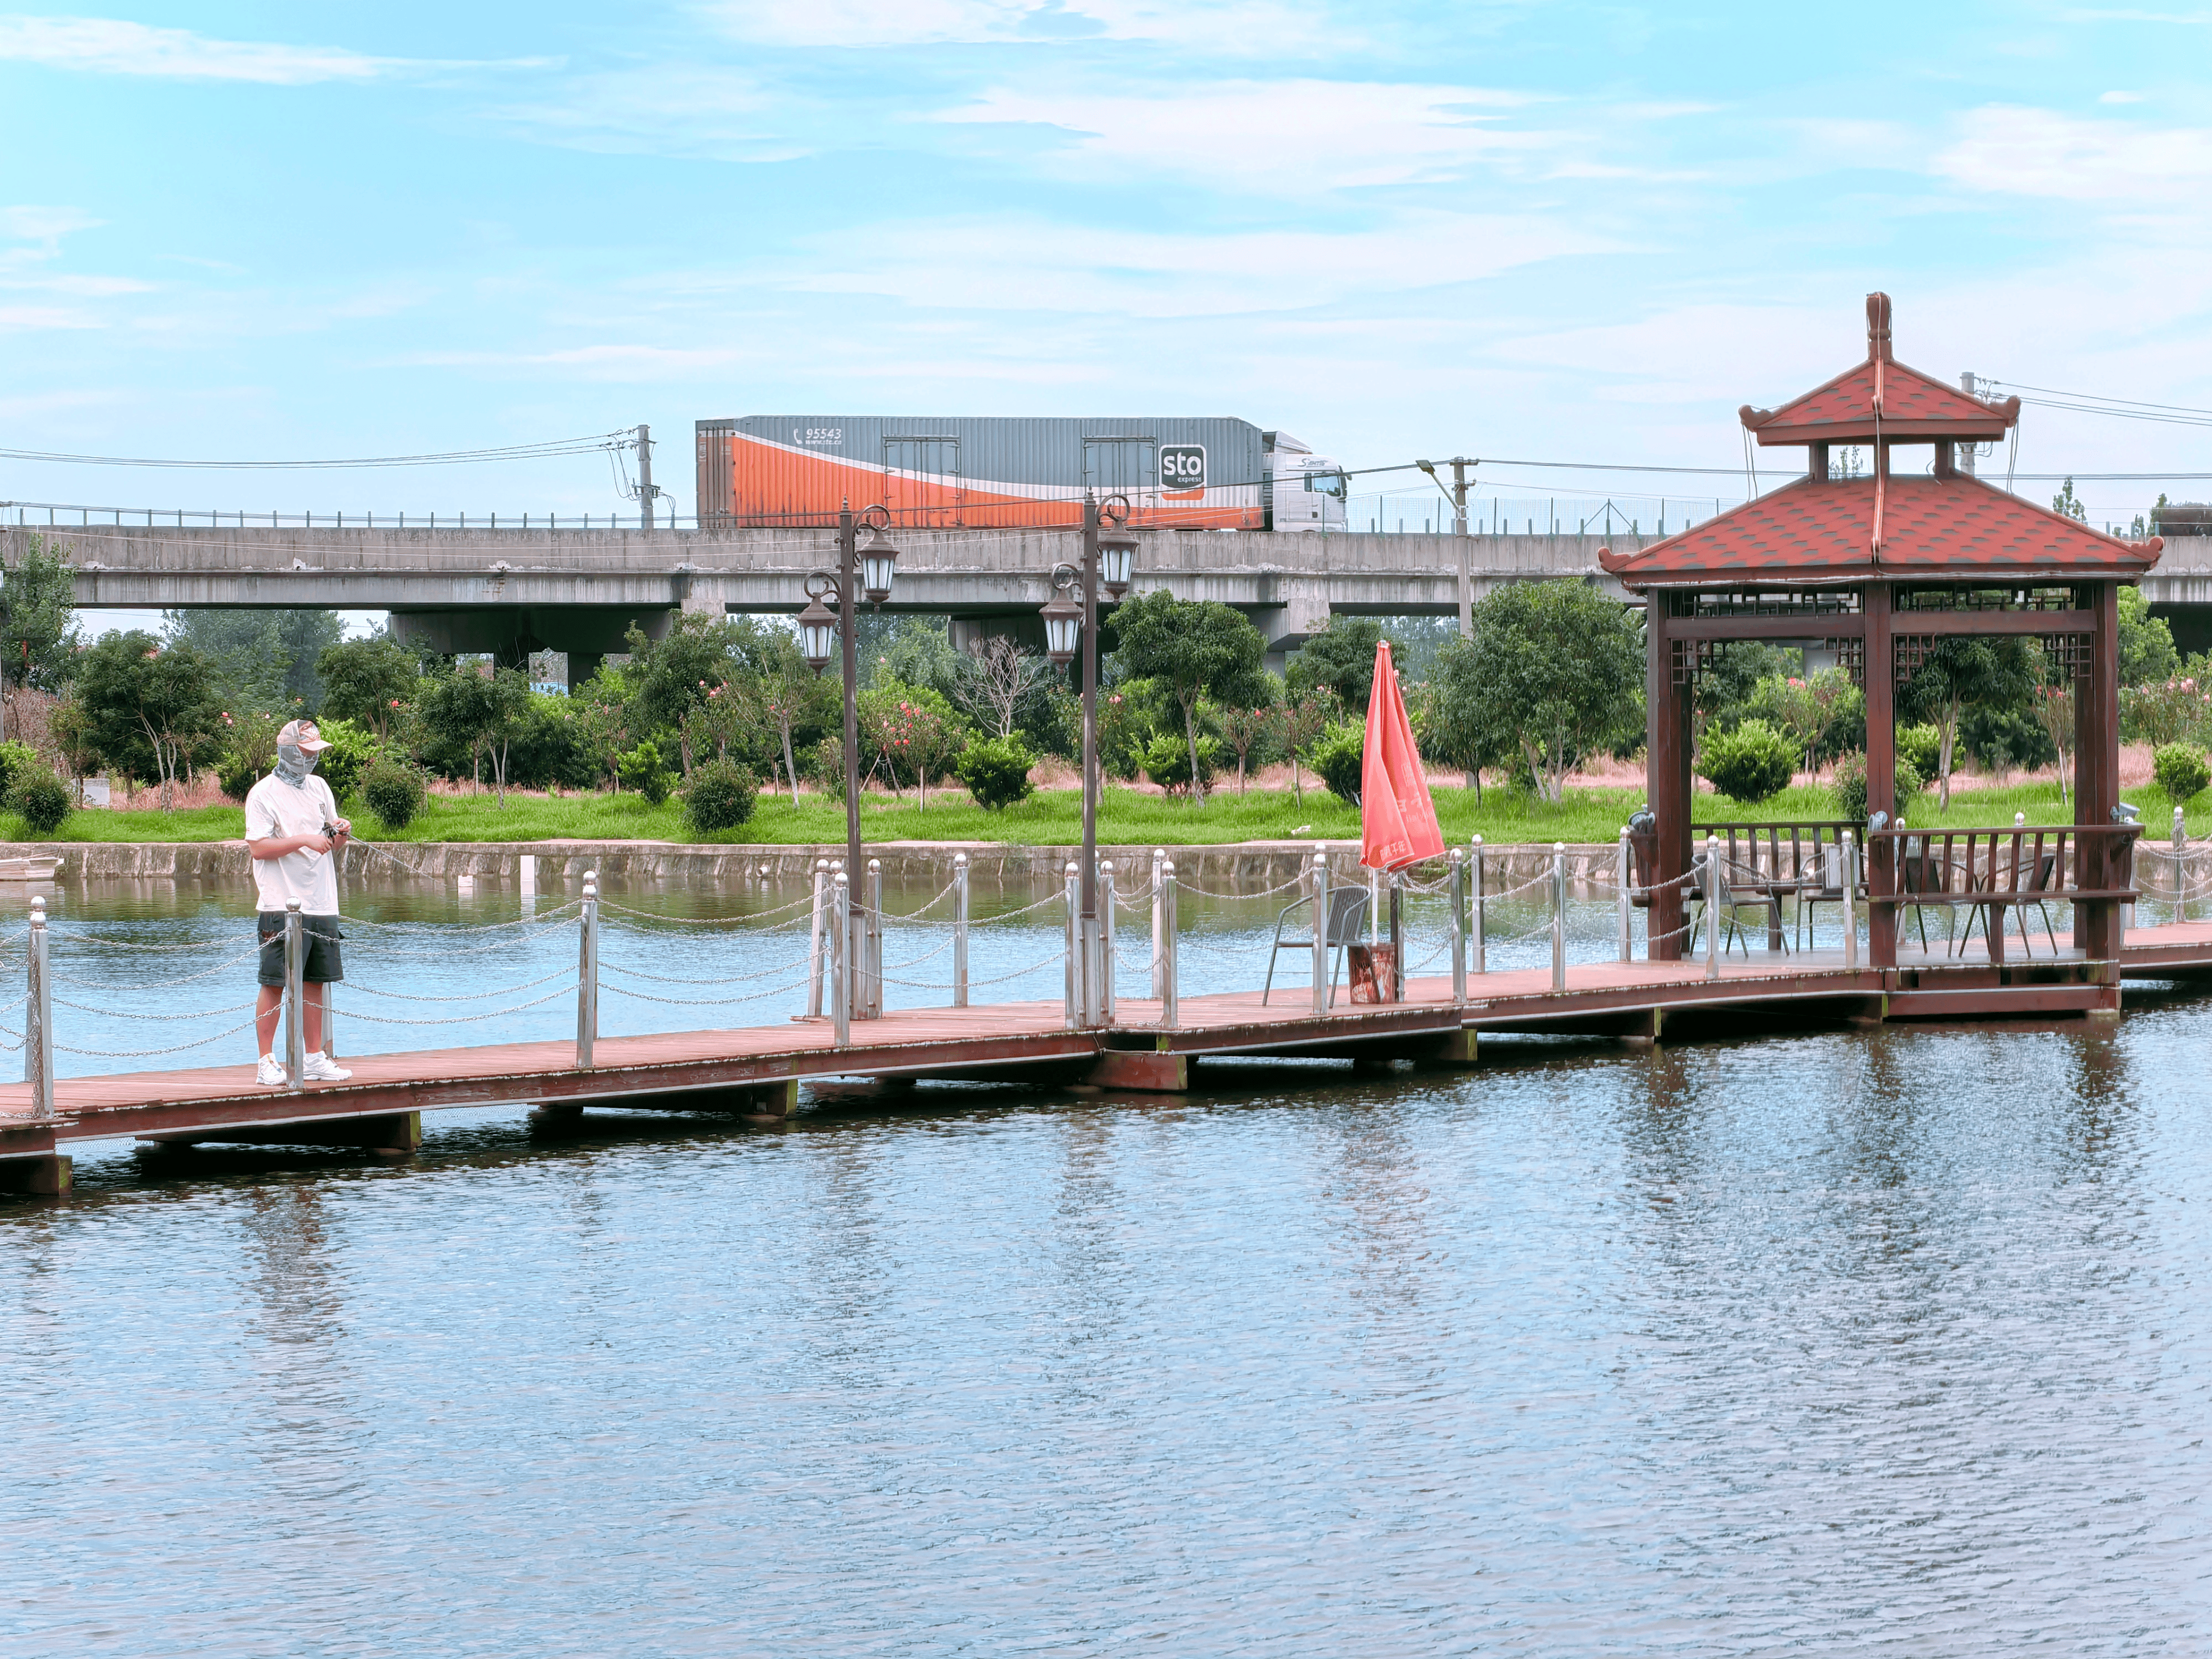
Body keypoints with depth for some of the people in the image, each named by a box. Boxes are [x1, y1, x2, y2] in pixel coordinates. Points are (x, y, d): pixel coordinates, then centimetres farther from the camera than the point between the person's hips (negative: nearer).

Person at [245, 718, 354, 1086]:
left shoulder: (319, 787, 15)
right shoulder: (263, 793, -6)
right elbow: (258, 847, -13)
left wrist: (339, 832, -2)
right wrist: (305, 840, -19)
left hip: (321, 904, 7)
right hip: (283, 904, -7)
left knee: (316, 981, 9)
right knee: (275, 984, -6)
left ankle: (315, 1059, 16)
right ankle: (267, 1062, -2)